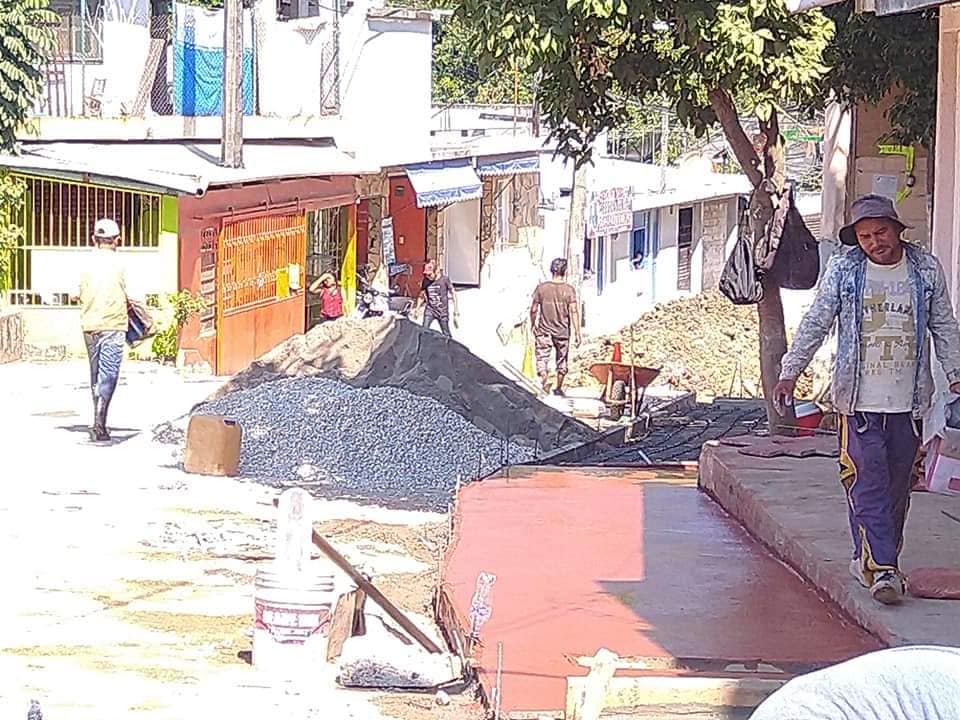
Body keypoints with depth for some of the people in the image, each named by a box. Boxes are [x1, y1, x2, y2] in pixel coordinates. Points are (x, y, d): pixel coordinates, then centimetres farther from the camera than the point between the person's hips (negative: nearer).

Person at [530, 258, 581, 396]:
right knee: (562, 360, 15)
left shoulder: (541, 288, -5)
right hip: (562, 331, 0)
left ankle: (545, 379, -24)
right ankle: (559, 388, 24)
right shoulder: (569, 290, -8)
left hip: (544, 330, 0)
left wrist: (533, 326, 16)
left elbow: (533, 310, 0)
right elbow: (574, 312, -10)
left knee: (542, 358, 1)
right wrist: (577, 333, -5)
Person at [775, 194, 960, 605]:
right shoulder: (842, 270, -1)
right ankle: (881, 568, -11)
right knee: (867, 485, -9)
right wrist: (790, 373, 0)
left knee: (897, 486, 8)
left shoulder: (926, 270, 4)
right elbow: (816, 324, 3)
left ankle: (872, 560, 20)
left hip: (908, 401, 2)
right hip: (859, 400, -2)